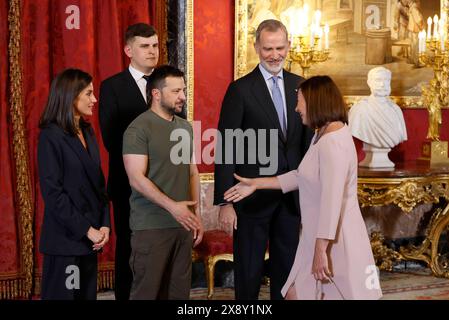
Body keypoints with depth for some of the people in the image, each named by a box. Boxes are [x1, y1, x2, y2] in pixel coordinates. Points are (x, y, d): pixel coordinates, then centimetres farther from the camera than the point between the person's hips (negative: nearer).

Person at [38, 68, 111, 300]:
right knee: (63, 294, 3)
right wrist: (86, 230, -15)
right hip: (66, 237, -7)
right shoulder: (51, 136, -10)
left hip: (90, 236, 7)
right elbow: (53, 192, -15)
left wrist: (104, 224, 1)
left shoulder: (87, 132, 12)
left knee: (87, 294, 10)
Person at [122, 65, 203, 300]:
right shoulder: (139, 129, -9)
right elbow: (136, 178, -16)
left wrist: (196, 214, 10)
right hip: (151, 226, -6)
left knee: (179, 291, 9)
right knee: (147, 291, 0)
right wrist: (172, 206, -21)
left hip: (182, 224, 6)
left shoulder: (185, 127, 11)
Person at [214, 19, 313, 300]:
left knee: (286, 266, 16)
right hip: (253, 196, -4)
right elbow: (226, 149, -10)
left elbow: (308, 139, 11)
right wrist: (224, 202, -15)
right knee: (249, 269, 8)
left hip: (291, 194, 4)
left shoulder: (300, 86, 6)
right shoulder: (240, 90, -8)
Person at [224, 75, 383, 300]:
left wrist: (321, 250, -26)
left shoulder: (333, 142, -20)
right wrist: (257, 184, 21)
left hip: (336, 241, -10)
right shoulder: (321, 136, 14)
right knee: (294, 293, 13)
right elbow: (303, 176, 22)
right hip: (321, 237, 10)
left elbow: (332, 201, -25)